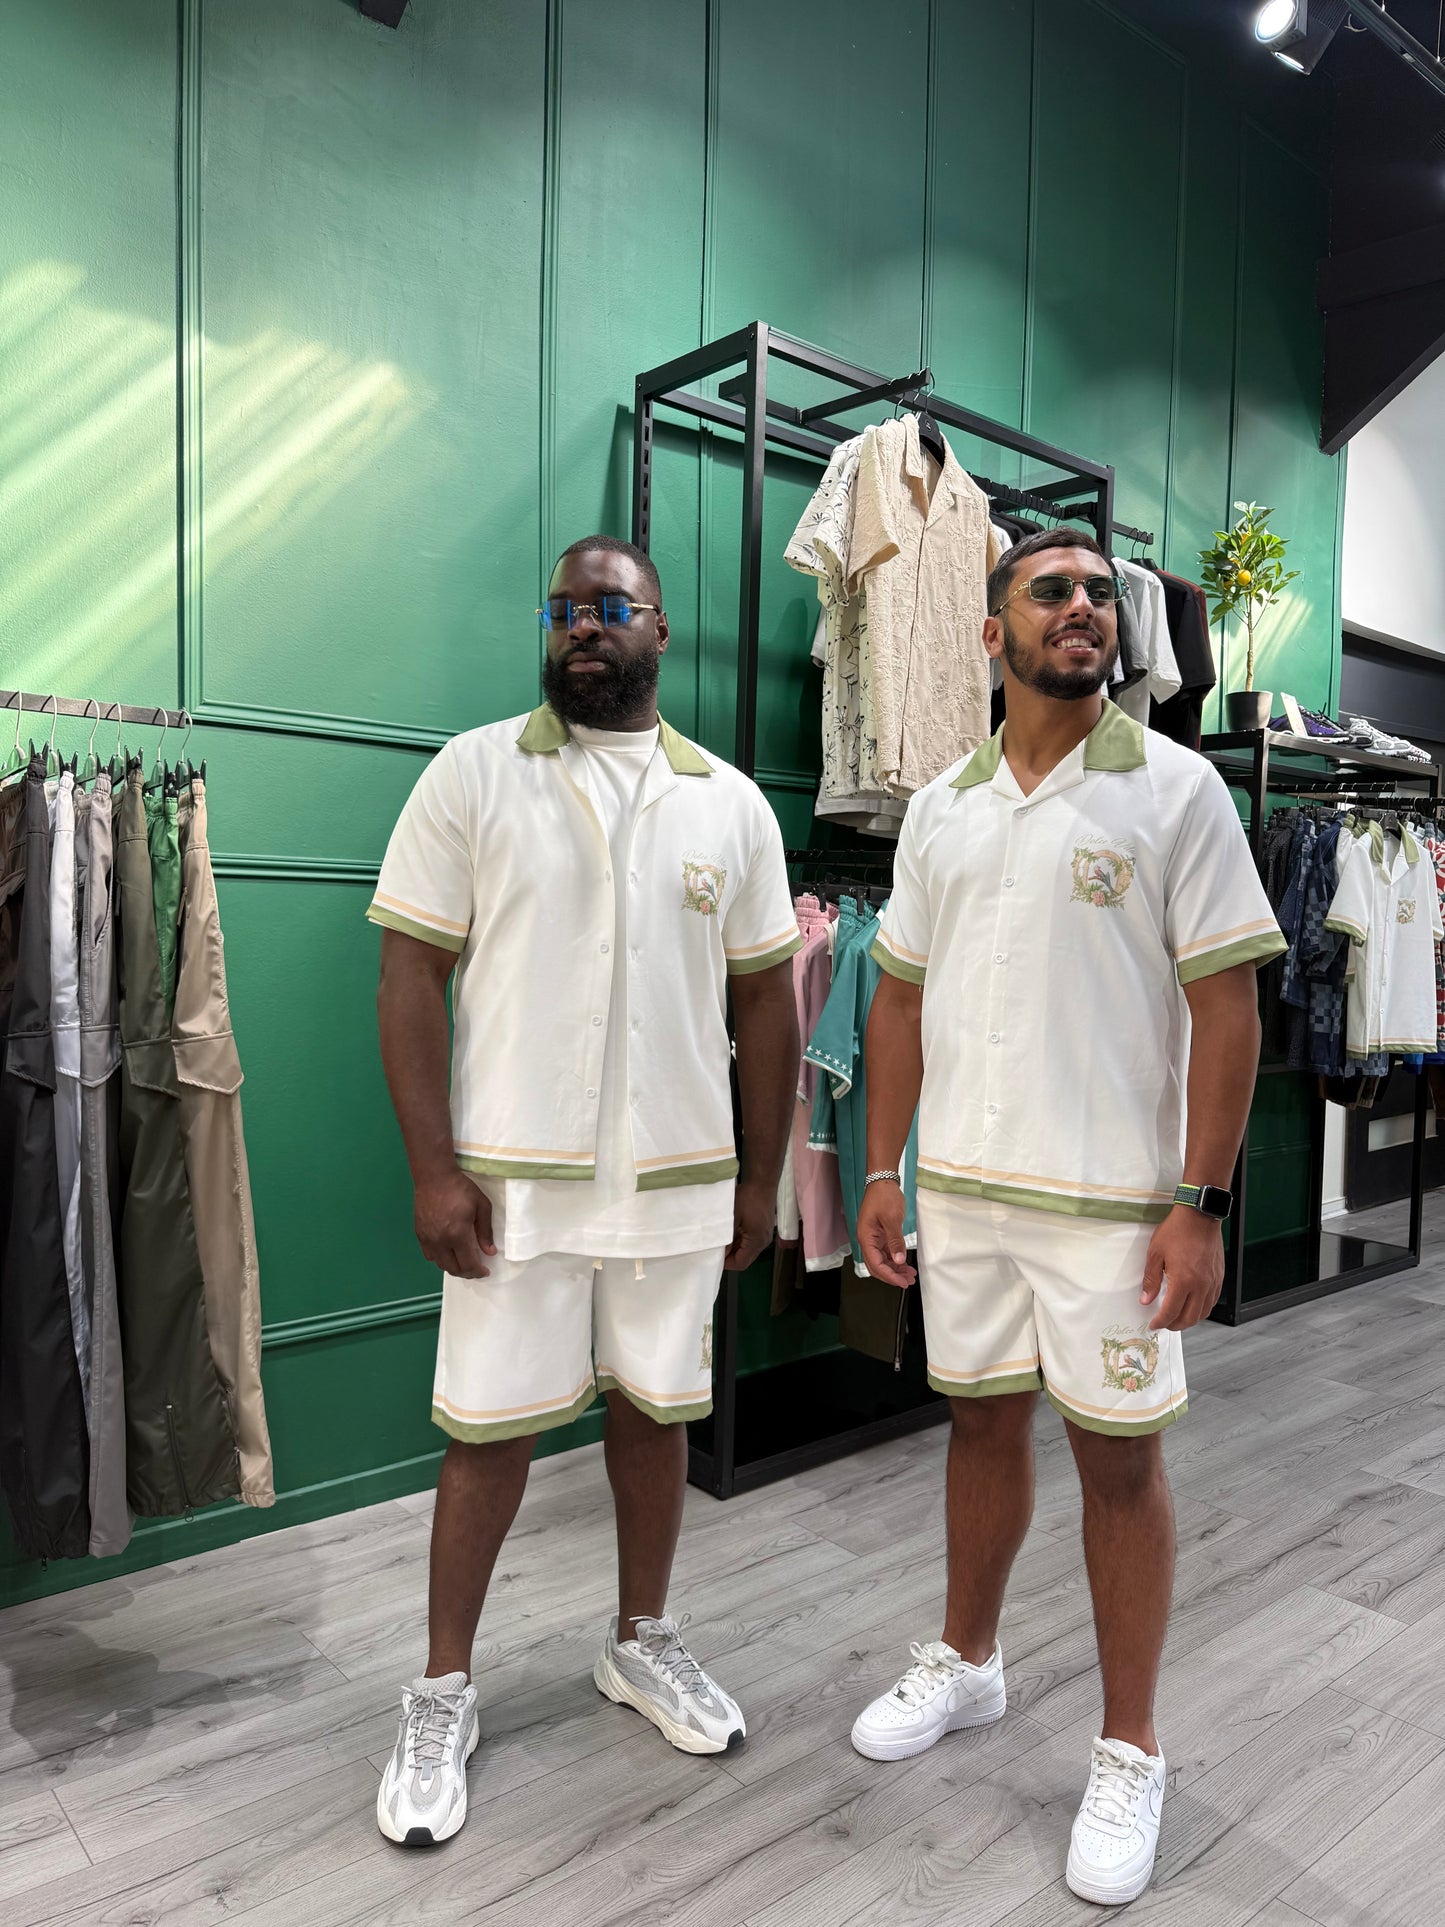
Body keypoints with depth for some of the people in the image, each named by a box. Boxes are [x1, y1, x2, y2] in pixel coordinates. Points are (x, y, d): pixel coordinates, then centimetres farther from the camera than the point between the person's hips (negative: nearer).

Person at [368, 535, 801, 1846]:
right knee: (491, 1425, 7)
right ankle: (443, 1695, 27)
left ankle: (644, 1642, 38)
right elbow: (412, 975, -5)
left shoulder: (730, 802, 5)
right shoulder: (473, 775, -2)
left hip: (678, 1181, 3)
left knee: (655, 1407, 15)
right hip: (513, 1178, -2)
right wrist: (435, 1166, -11)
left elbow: (763, 997, 8)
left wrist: (763, 1174, 7)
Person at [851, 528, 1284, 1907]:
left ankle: (1129, 1754, 26)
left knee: (1117, 1456, 7)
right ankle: (966, 1663, 40)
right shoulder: (941, 806, 7)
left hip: (1113, 1198, -4)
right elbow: (901, 996, 10)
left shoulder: (1175, 790, -5)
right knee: (983, 1421, 18)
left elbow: (1226, 1006, -8)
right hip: (961, 1185, 4)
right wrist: (881, 1169, 6)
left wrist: (1199, 1202, -13)